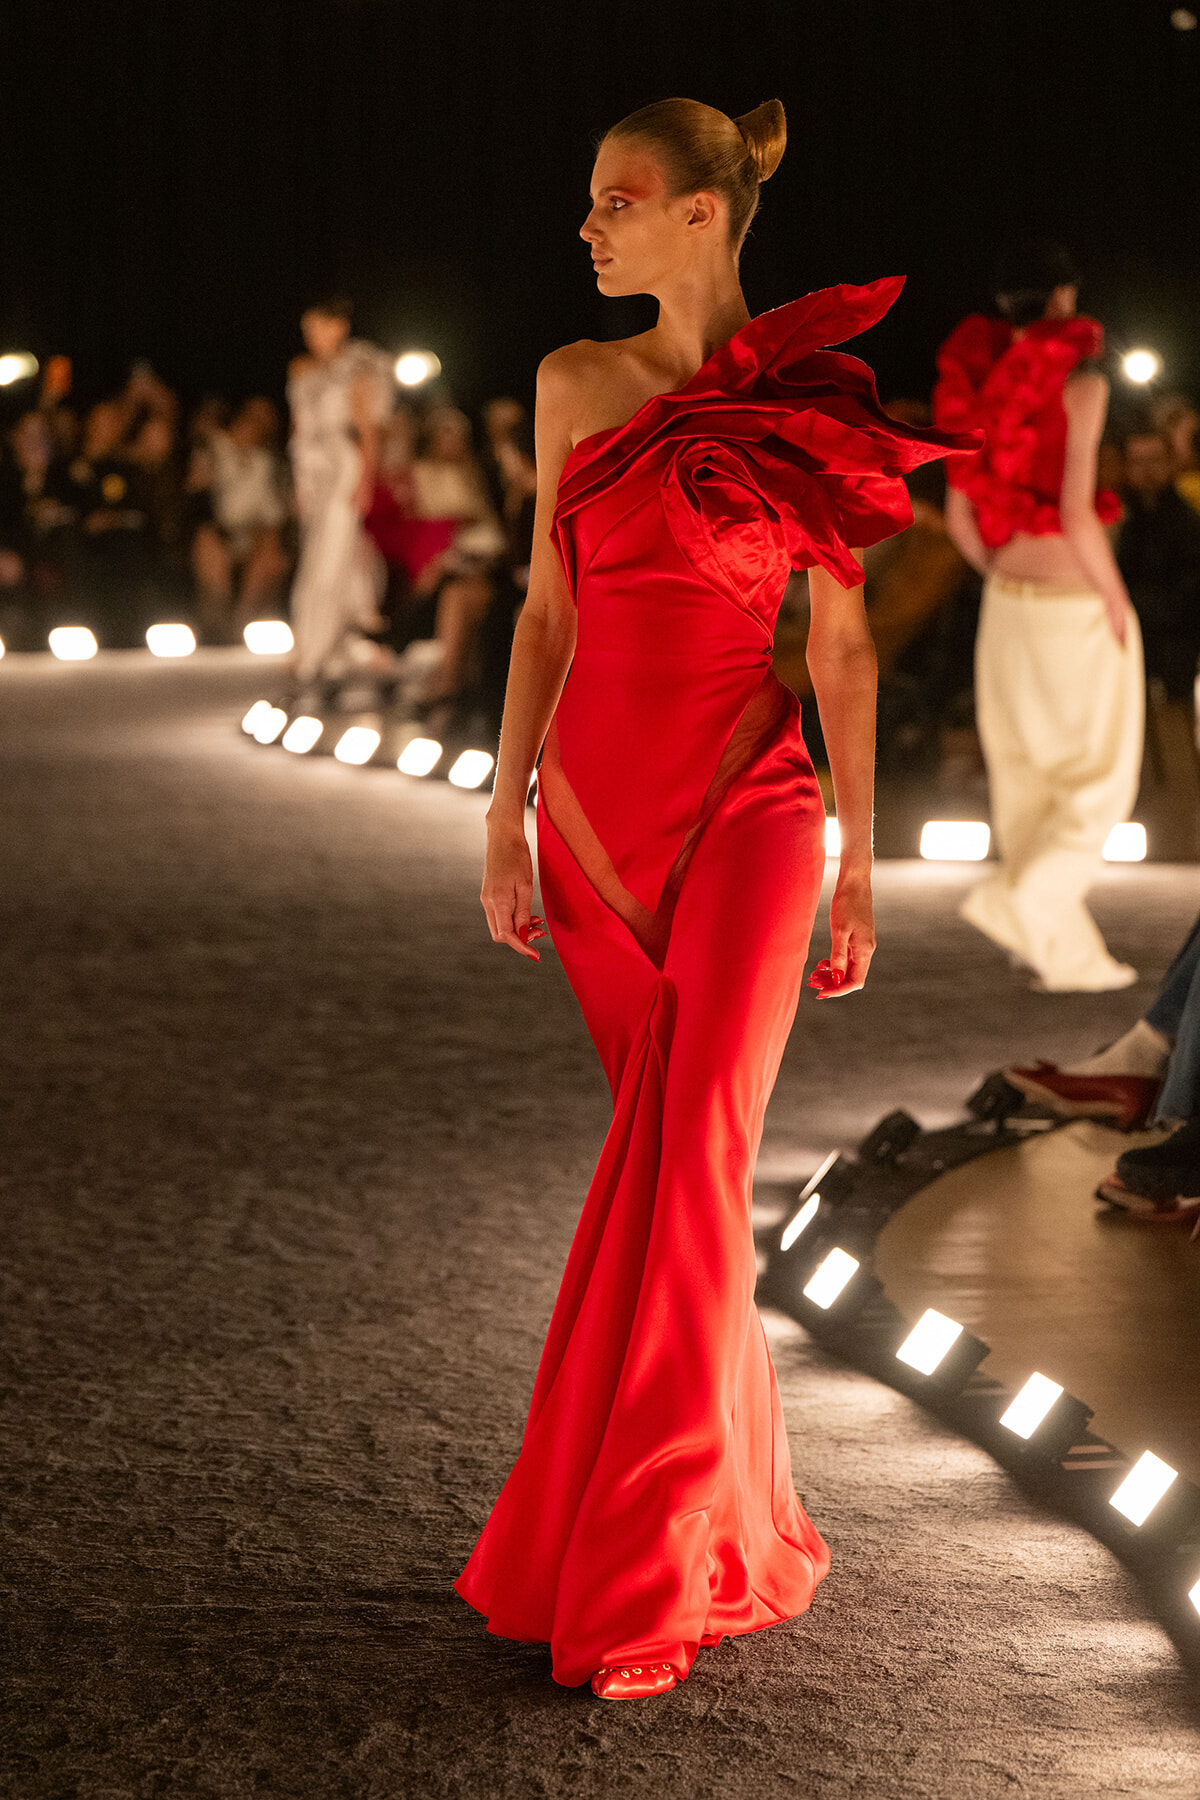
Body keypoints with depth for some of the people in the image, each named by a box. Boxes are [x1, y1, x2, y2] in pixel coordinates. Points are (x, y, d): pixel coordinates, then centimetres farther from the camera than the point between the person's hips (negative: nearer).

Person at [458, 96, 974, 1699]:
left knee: (689, 1162, -11)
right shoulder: (579, 386, 7)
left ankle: (639, 1583, -4)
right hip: (598, 804, 4)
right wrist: (505, 815, 5)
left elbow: (842, 639, 1)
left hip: (744, 802, -4)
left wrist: (861, 858, 1)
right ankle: (736, 1519, 25)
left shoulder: (808, 405, -2)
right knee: (665, 1158, 10)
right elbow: (547, 613, 10)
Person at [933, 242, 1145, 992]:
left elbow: (960, 515, 4)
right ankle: (1021, 897, -13)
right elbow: (1076, 514, -22)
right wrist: (1116, 603, -10)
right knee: (1099, 780, 5)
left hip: (1009, 604, 6)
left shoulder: (978, 387, 2)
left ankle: (1067, 953, 15)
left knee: (1030, 778, 11)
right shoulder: (1080, 382, -16)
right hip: (1077, 605, -6)